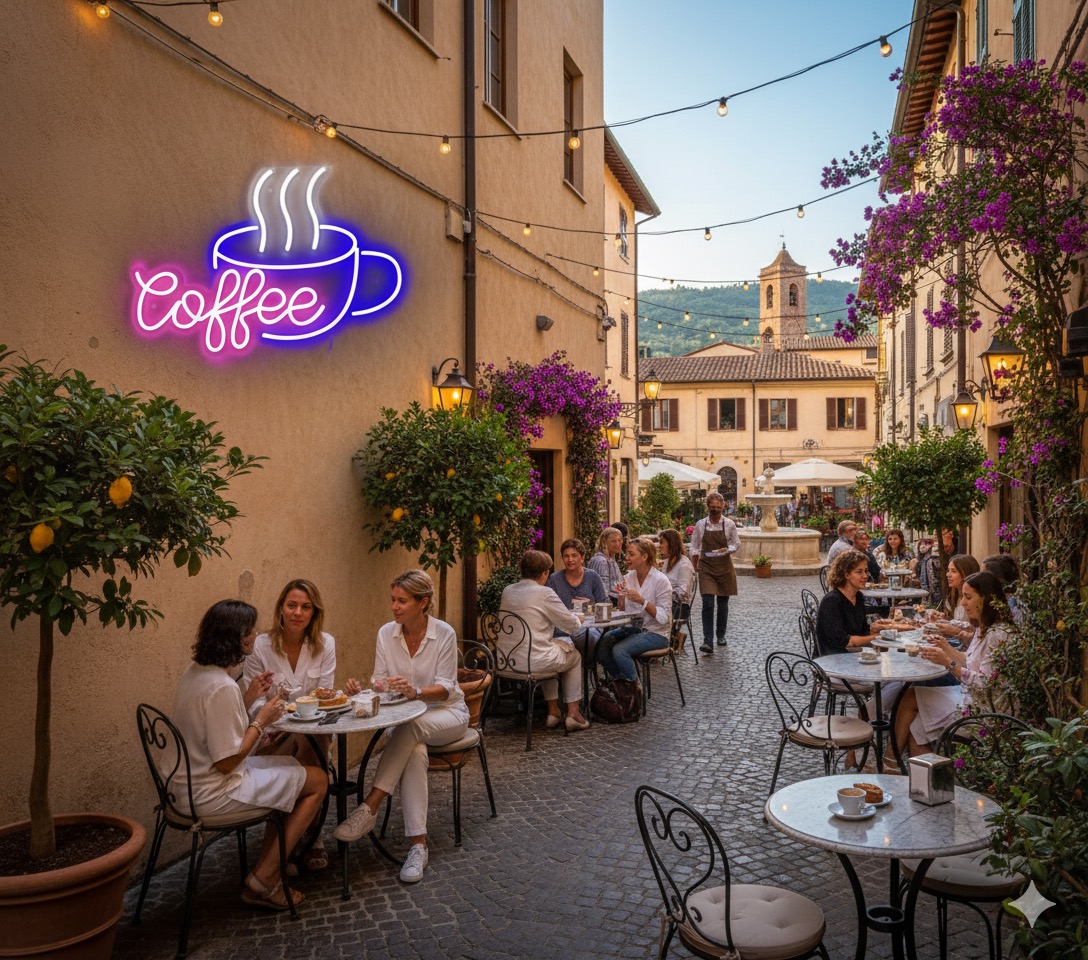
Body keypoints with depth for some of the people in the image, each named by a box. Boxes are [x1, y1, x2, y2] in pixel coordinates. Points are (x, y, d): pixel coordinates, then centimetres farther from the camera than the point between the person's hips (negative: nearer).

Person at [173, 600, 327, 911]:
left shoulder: (194, 672, 4)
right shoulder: (222, 687, -26)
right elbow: (227, 761, -24)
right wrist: (261, 721, -13)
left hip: (190, 785, 10)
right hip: (213, 795, -10)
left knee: (288, 771, 22)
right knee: (318, 780, 0)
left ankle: (266, 869, 20)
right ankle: (263, 880, 4)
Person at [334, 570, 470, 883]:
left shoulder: (444, 634, -13)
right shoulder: (386, 633, -1)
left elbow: (445, 689, -16)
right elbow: (381, 683, -1)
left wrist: (416, 691, -36)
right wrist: (362, 689, -25)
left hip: (446, 714, -2)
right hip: (406, 719, 3)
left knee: (410, 727, -37)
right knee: (415, 752, -33)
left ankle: (369, 809, -36)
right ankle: (418, 845, -32)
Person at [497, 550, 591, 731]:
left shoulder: (507, 591, 6)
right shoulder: (545, 593, -13)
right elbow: (573, 626, -6)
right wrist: (577, 619, 17)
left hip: (505, 662, 6)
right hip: (532, 662, -6)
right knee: (574, 655, 23)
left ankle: (553, 711, 34)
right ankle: (572, 712, 23)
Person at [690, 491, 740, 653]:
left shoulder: (729, 524, -2)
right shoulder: (700, 525, 0)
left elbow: (736, 545, 4)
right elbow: (695, 548, 7)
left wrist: (725, 550, -16)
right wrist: (694, 567, 3)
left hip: (724, 567, 1)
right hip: (706, 567, -1)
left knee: (723, 604, 10)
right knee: (708, 603, -13)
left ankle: (721, 635, 29)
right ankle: (708, 641, -14)